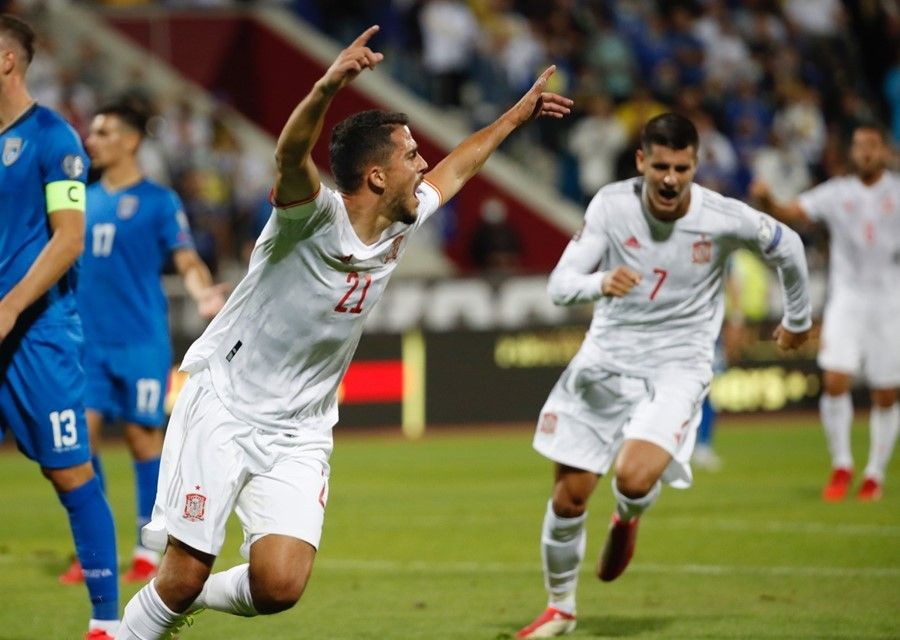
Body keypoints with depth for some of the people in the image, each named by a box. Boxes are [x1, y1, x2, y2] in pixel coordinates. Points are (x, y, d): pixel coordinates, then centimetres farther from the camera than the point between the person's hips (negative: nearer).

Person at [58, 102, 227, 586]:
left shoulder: (159, 201, -1)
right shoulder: (86, 201, 14)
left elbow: (186, 261, -6)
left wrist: (203, 293, -25)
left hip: (141, 341, -4)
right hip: (89, 340, 5)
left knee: (142, 436, -2)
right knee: (81, 434, -4)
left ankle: (149, 550, 9)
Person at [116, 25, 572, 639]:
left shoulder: (401, 226, 3)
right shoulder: (317, 214, -18)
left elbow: (456, 167, 24)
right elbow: (292, 156, -40)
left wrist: (520, 112, 33)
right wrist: (327, 88, -59)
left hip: (300, 436, 6)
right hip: (222, 406, -6)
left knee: (280, 586, -13)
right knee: (183, 576, -12)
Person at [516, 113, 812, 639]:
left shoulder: (725, 218, -14)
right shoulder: (612, 205, -11)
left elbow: (787, 248, 6)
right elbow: (560, 283, -13)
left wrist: (799, 318, 21)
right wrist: (600, 283, -36)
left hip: (678, 365, -2)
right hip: (606, 359, 2)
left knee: (635, 478, -27)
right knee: (569, 496, 1)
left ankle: (627, 520, 14)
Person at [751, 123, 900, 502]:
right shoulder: (836, 193, 4)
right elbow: (790, 215, -4)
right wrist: (767, 201, -24)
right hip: (846, 298, 0)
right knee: (834, 382, -14)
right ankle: (841, 466, 3)